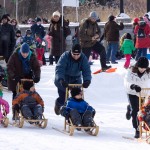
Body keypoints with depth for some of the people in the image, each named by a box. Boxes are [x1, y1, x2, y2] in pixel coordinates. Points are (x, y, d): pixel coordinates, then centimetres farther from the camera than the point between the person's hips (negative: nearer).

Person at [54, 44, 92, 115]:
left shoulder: (83, 58, -16)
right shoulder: (65, 56, -26)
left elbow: (86, 70, -23)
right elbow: (59, 69, -35)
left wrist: (87, 80, -42)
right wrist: (61, 80, -51)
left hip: (76, 79, 3)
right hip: (63, 79, -3)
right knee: (63, 98, -3)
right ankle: (58, 104, 33)